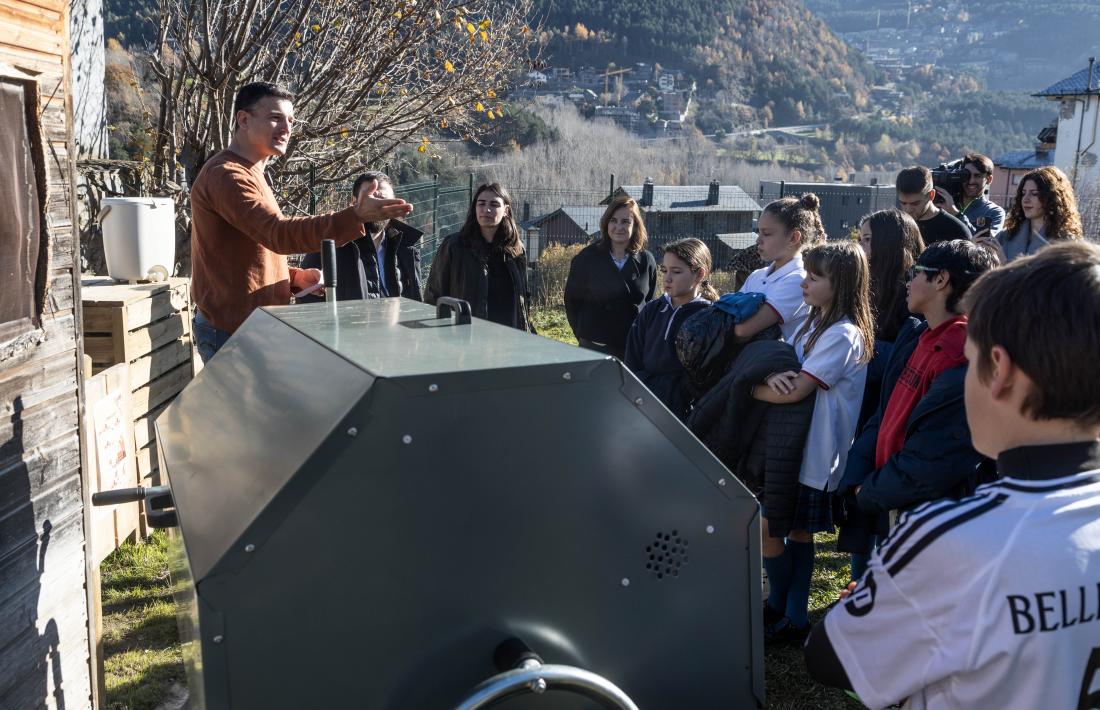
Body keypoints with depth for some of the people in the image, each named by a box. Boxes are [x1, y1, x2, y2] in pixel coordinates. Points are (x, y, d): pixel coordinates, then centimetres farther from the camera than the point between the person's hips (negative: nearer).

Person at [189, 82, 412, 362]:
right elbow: (279, 234, -32)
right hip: (233, 332, -10)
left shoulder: (249, 174, 17)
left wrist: (296, 278, 4)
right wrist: (355, 217, -42)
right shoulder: (226, 175, -17)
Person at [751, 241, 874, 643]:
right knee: (797, 532, 14)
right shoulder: (817, 324, 11)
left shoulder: (843, 334, -19)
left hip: (815, 453, -9)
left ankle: (781, 606, 16)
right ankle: (793, 615, 24)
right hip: (796, 445, 9)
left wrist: (752, 388, -9)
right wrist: (775, 376, -17)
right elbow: (790, 373, 7)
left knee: (766, 528, -3)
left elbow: (795, 391, -24)